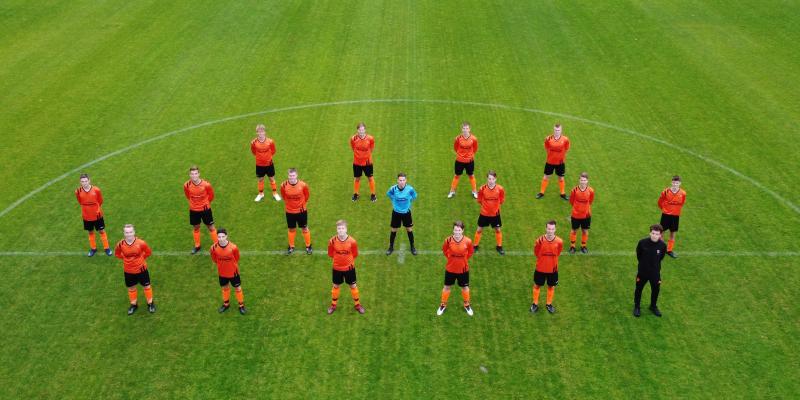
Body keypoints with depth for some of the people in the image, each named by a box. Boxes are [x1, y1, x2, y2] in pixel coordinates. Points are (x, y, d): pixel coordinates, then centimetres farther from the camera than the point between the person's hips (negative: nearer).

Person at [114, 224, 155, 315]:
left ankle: (150, 303, 34)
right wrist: (125, 258, -1)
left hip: (141, 269, -2)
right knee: (131, 288, 19)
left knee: (146, 286, 13)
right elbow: (117, 253, 5)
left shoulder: (141, 243, -22)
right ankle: (134, 304, 41)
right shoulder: (121, 244, -17)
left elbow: (148, 252, -3)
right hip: (128, 271, 2)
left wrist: (141, 258, -4)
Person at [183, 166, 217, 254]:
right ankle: (197, 246, 36)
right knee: (196, 227, 18)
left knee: (210, 227, 8)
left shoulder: (206, 185, -23)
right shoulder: (187, 185, -17)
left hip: (205, 209, -2)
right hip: (193, 210, 2)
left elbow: (211, 195, -2)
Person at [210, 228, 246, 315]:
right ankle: (226, 304, 48)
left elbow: (236, 259, -7)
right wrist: (222, 265, 2)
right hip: (222, 273, 2)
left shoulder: (233, 247, -28)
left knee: (237, 288, 14)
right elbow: (214, 259, -1)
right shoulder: (214, 248, -23)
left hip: (233, 272, -2)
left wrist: (231, 265, 1)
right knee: (225, 288, 24)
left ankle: (241, 305, 35)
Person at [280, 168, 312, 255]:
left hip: (301, 211, -1)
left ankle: (308, 246, 28)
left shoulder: (303, 185, -19)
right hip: (289, 212, 1)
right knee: (291, 229, 15)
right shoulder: (284, 185, -17)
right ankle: (291, 247, 33)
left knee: (305, 228, 12)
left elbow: (307, 195, 1)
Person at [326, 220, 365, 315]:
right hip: (337, 268, 1)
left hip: (349, 267, -1)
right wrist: (339, 258, 5)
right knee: (336, 286, 17)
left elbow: (355, 254, -4)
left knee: (353, 286, 14)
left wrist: (348, 260, 4)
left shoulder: (352, 241, -21)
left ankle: (357, 304, 33)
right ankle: (333, 305, 36)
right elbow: (331, 254, -1)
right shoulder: (332, 241, -19)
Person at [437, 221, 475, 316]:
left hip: (463, 269, 0)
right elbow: (444, 250, 3)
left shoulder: (467, 241, -20)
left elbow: (471, 252, 1)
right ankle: (443, 305, 37)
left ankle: (467, 305, 41)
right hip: (450, 269, 0)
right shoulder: (448, 240, -19)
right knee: (447, 287, 16)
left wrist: (464, 259, -1)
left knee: (465, 287, 18)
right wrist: (450, 257, 0)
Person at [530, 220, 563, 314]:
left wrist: (551, 260, 9)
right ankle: (535, 304, 33)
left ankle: (549, 304, 37)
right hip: (540, 268, -1)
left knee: (551, 286, 17)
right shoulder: (540, 240, -21)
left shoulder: (559, 241, -18)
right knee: (537, 285, 14)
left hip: (553, 269, 1)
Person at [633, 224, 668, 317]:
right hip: (642, 271, -1)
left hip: (655, 272, 1)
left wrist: (655, 264, 10)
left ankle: (653, 306, 42)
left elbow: (661, 257, 3)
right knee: (639, 289, 13)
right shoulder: (642, 242, -21)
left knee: (656, 290, 17)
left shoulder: (663, 245, -18)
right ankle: (636, 307, 35)